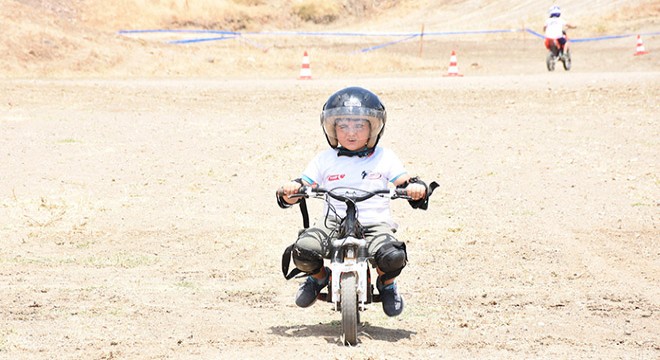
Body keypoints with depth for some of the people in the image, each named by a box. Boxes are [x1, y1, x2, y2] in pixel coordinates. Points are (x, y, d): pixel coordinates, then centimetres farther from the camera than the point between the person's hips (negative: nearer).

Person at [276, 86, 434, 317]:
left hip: (375, 222, -1)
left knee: (392, 256, -32)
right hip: (334, 222, 1)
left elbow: (404, 183, 4)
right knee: (303, 250, -27)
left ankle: (387, 283, 9)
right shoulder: (325, 160, 11)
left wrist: (416, 188, -19)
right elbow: (304, 186, 9)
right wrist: (290, 190, -14)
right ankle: (318, 277, 13)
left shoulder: (384, 158, 10)